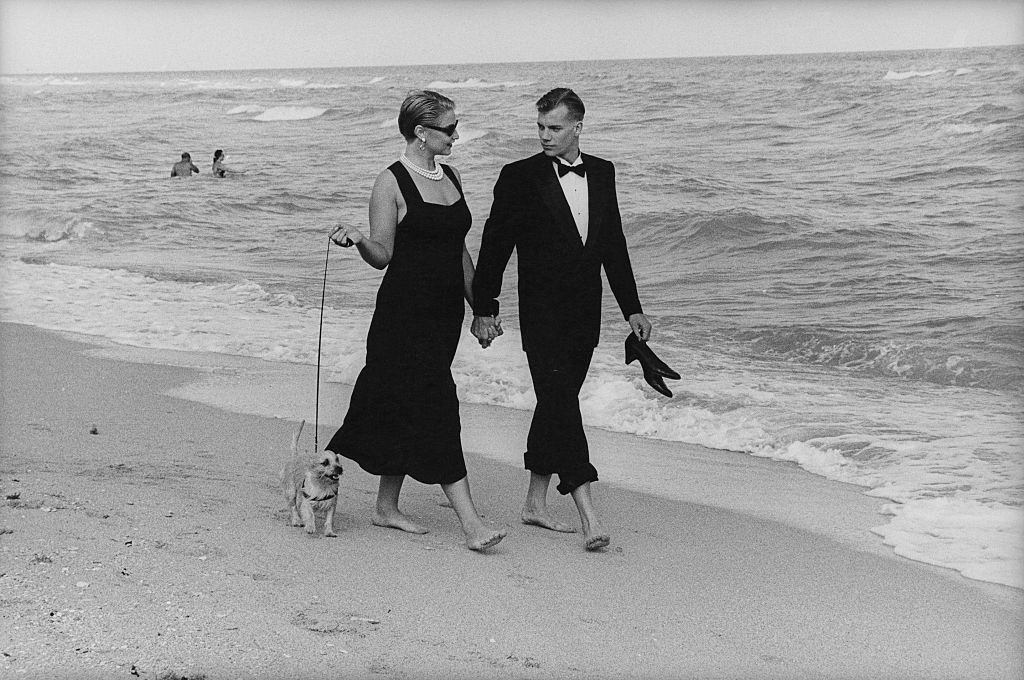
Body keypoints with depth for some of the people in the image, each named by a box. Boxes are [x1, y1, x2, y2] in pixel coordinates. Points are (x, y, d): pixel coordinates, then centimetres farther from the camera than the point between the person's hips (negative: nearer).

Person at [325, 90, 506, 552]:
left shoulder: (452, 177, 13)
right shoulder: (392, 183, -8)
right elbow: (383, 255, -9)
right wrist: (357, 240, -29)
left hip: (446, 310, 7)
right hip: (406, 310, -7)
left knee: (404, 410, 13)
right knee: (435, 409, -9)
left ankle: (387, 507, 24)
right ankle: (470, 522, -10)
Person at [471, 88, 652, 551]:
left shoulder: (602, 173, 9)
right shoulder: (519, 177, -6)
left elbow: (614, 245, 14)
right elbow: (494, 247, -4)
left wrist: (632, 308, 13)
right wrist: (484, 311, -6)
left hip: (585, 317, 5)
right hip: (542, 316, -5)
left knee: (556, 405, 12)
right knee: (561, 407, -12)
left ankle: (535, 503, 24)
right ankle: (588, 516, -17)